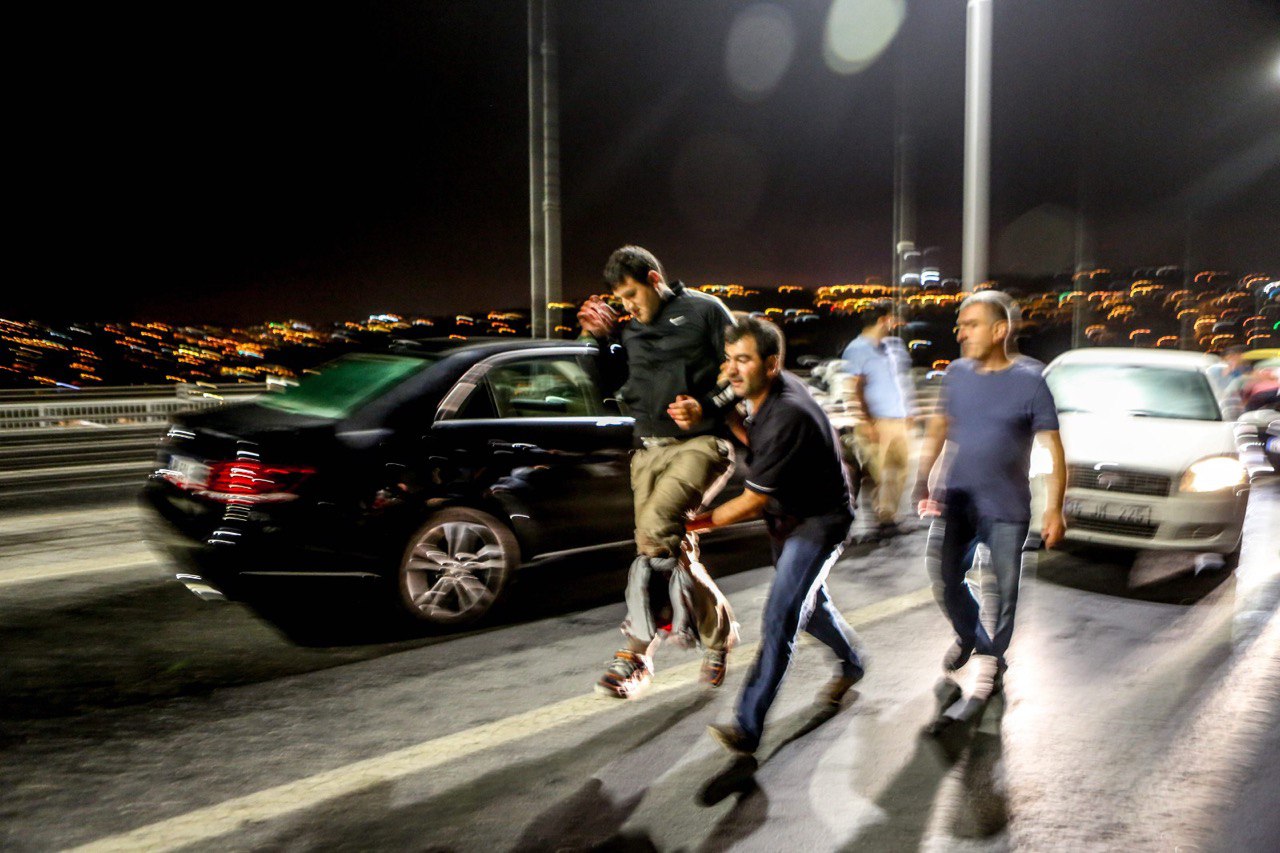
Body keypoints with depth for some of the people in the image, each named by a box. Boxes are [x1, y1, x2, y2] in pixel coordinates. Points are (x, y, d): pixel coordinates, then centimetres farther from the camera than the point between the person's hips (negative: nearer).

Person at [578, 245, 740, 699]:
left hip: (700, 441, -7)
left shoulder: (704, 310, 2)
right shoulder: (632, 330, 19)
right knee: (669, 549, 1)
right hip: (649, 449, 7)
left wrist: (707, 407, -17)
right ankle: (716, 631, 17)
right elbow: (614, 387, 23)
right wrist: (602, 339, 11)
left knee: (656, 526, -25)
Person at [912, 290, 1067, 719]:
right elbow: (939, 427, 13)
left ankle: (990, 659, 26)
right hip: (957, 498, 4)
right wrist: (923, 480, 7)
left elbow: (1054, 449, -9)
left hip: (1006, 508, -4)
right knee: (943, 577, 5)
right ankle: (970, 638, 33)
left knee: (1003, 587, 4)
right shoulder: (957, 373, 2)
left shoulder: (1029, 381, -11)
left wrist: (1054, 510, -15)